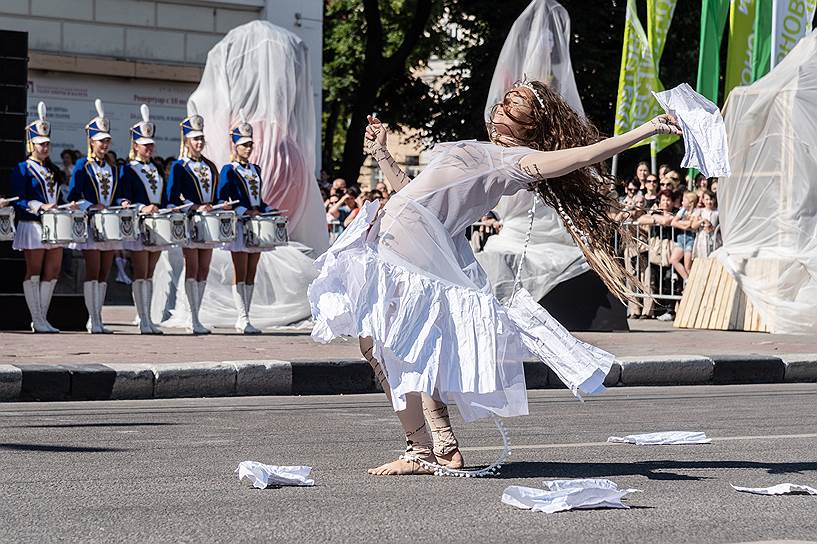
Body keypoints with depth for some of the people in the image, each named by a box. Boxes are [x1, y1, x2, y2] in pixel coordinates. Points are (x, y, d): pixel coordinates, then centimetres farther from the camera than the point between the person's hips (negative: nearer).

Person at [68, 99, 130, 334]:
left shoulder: (113, 168, 16)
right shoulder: (82, 166, 0)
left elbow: (119, 194, 17)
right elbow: (73, 197, -5)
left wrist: (122, 203, -5)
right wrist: (92, 206, -19)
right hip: (90, 225, -5)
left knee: (104, 275, 6)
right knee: (93, 273, -8)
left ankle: (97, 319, 10)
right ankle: (93, 320, -8)